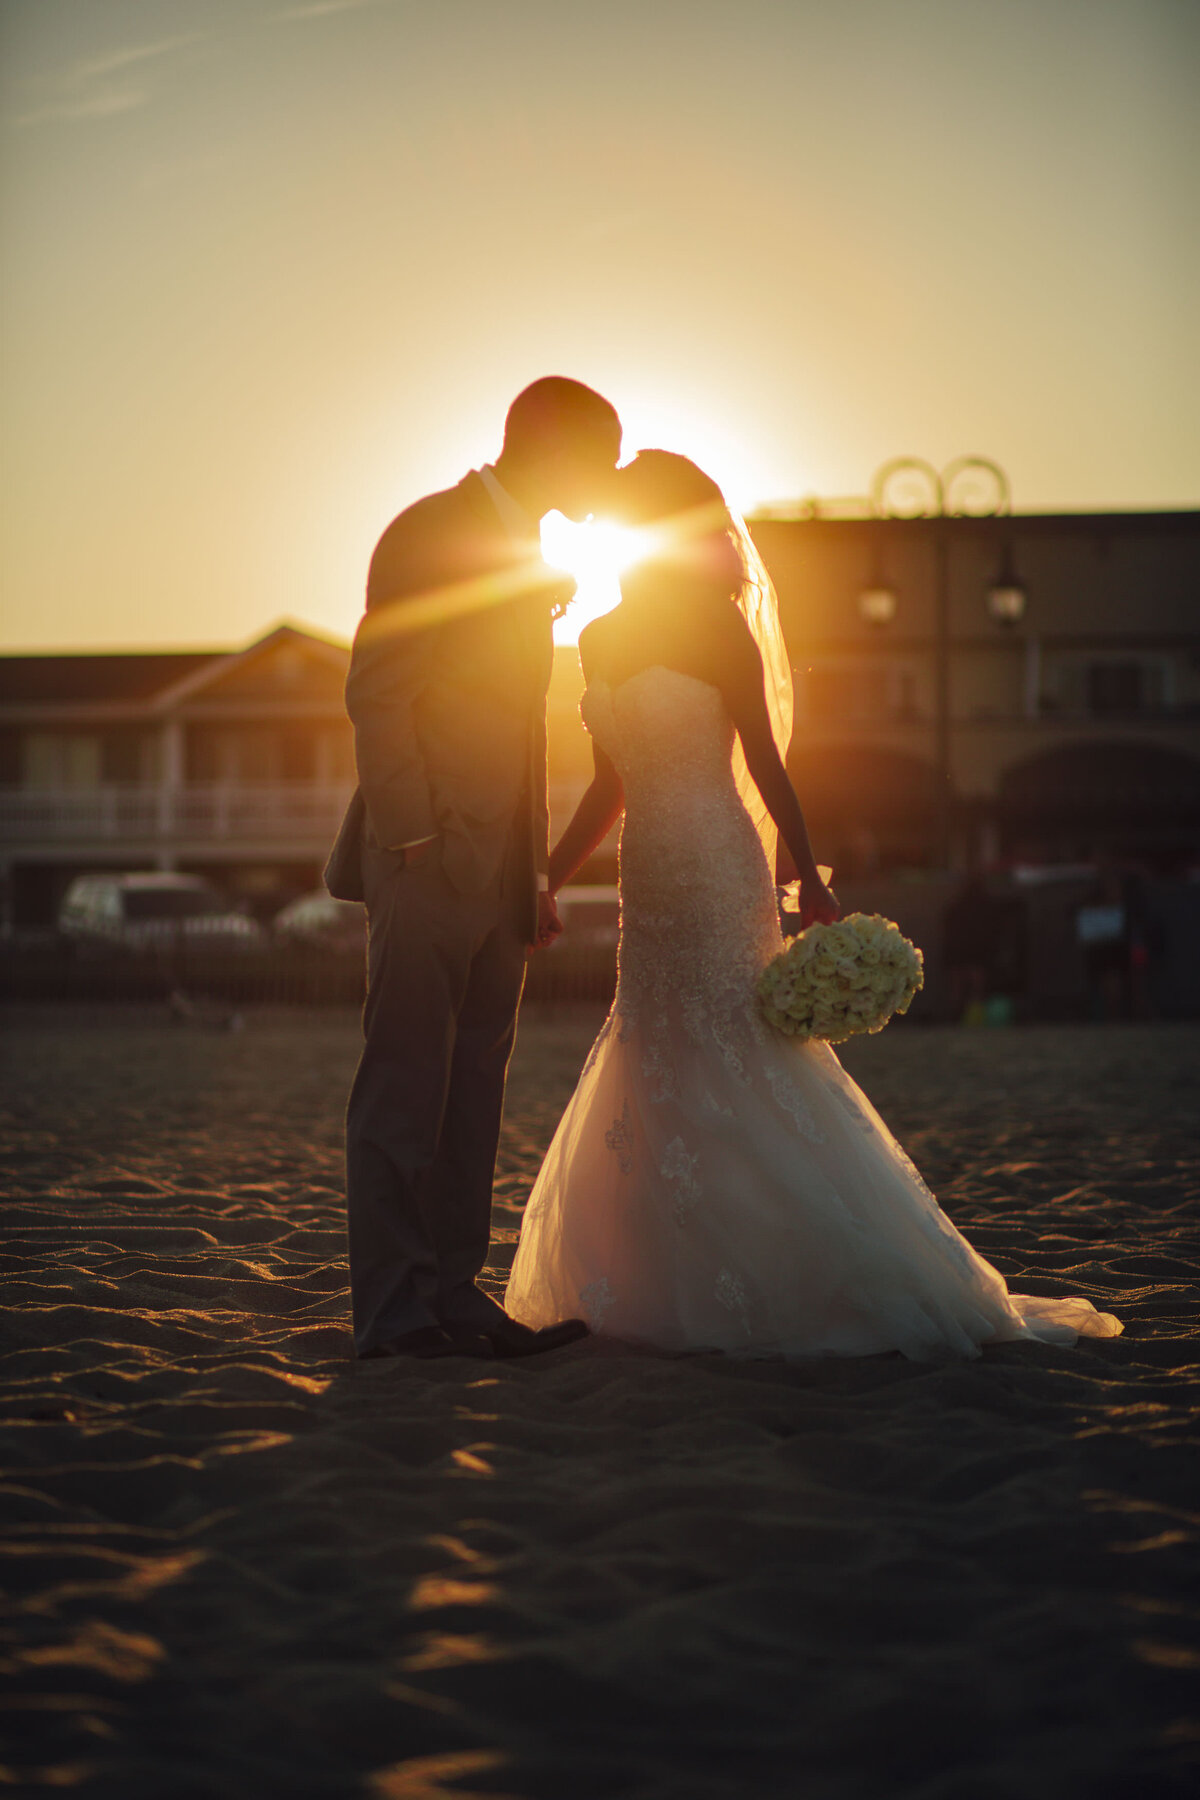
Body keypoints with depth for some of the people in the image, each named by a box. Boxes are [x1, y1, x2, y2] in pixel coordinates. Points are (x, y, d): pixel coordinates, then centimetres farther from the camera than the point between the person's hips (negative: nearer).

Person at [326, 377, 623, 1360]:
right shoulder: (431, 531, -4)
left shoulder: (529, 562, 22)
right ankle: (393, 1306, -4)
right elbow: (376, 695, -11)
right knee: (406, 1084, -6)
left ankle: (452, 1295, 11)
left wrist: (538, 874, 18)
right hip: (432, 864, -8)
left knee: (472, 1089, 7)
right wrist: (411, 840, -19)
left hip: (500, 874, 8)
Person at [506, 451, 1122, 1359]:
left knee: (735, 1065, -7)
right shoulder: (599, 642, 13)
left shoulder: (715, 622, -7)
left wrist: (810, 878, -11)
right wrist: (545, 880, 19)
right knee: (657, 1080, 7)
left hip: (716, 871, -7)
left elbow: (764, 756, -8)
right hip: (648, 879, 7)